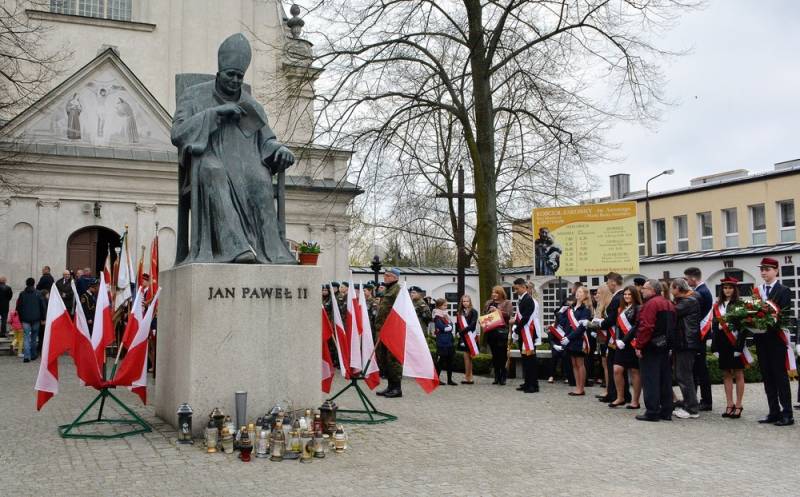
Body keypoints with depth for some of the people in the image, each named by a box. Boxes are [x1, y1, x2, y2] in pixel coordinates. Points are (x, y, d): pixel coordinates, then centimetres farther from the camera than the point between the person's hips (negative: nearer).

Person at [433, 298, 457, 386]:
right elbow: (443, 327, -18)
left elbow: (451, 327, 11)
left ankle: (450, 379, 15)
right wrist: (449, 326, -1)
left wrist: (447, 326, -7)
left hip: (449, 341, 8)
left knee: (450, 360, 9)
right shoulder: (437, 316, -7)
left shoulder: (445, 315, 17)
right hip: (442, 343, -8)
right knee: (440, 360, -3)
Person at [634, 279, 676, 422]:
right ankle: (666, 411, 16)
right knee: (665, 379, 11)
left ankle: (652, 412, -3)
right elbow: (672, 326, 16)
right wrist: (667, 343, 17)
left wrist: (639, 346, -17)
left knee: (650, 380, -4)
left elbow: (645, 327, -22)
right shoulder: (669, 304, 14)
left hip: (650, 347, -9)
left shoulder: (650, 304, -14)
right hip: (665, 346, 9)